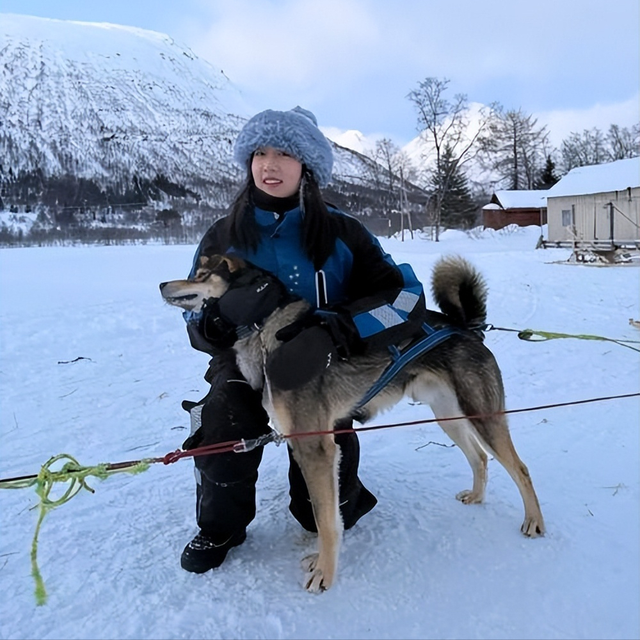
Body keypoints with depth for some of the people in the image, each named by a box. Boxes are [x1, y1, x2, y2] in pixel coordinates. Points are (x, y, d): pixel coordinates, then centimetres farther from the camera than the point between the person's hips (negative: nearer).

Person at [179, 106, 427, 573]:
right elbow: (196, 313, 3)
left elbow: (406, 296, -18)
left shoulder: (340, 232, -10)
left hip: (320, 374, 0)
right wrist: (215, 323, -23)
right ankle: (221, 527, 2)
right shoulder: (224, 236, -4)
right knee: (222, 430, -32)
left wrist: (331, 331, -34)